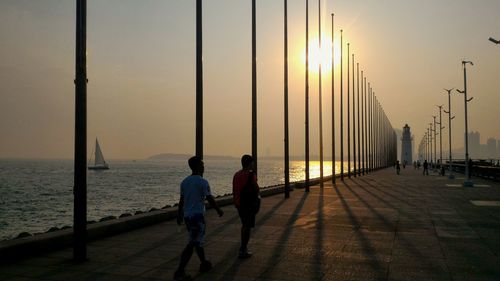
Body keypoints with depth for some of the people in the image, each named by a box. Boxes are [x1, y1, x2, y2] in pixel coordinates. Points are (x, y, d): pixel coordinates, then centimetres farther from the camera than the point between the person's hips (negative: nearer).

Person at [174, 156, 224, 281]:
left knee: (197, 240, 21)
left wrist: (179, 215, 20)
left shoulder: (184, 181, 7)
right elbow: (210, 199, -10)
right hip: (197, 216, -8)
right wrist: (219, 210, 5)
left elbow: (181, 200, 12)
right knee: (193, 243, -5)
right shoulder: (203, 182, -13)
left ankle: (204, 263, 33)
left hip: (187, 215, 8)